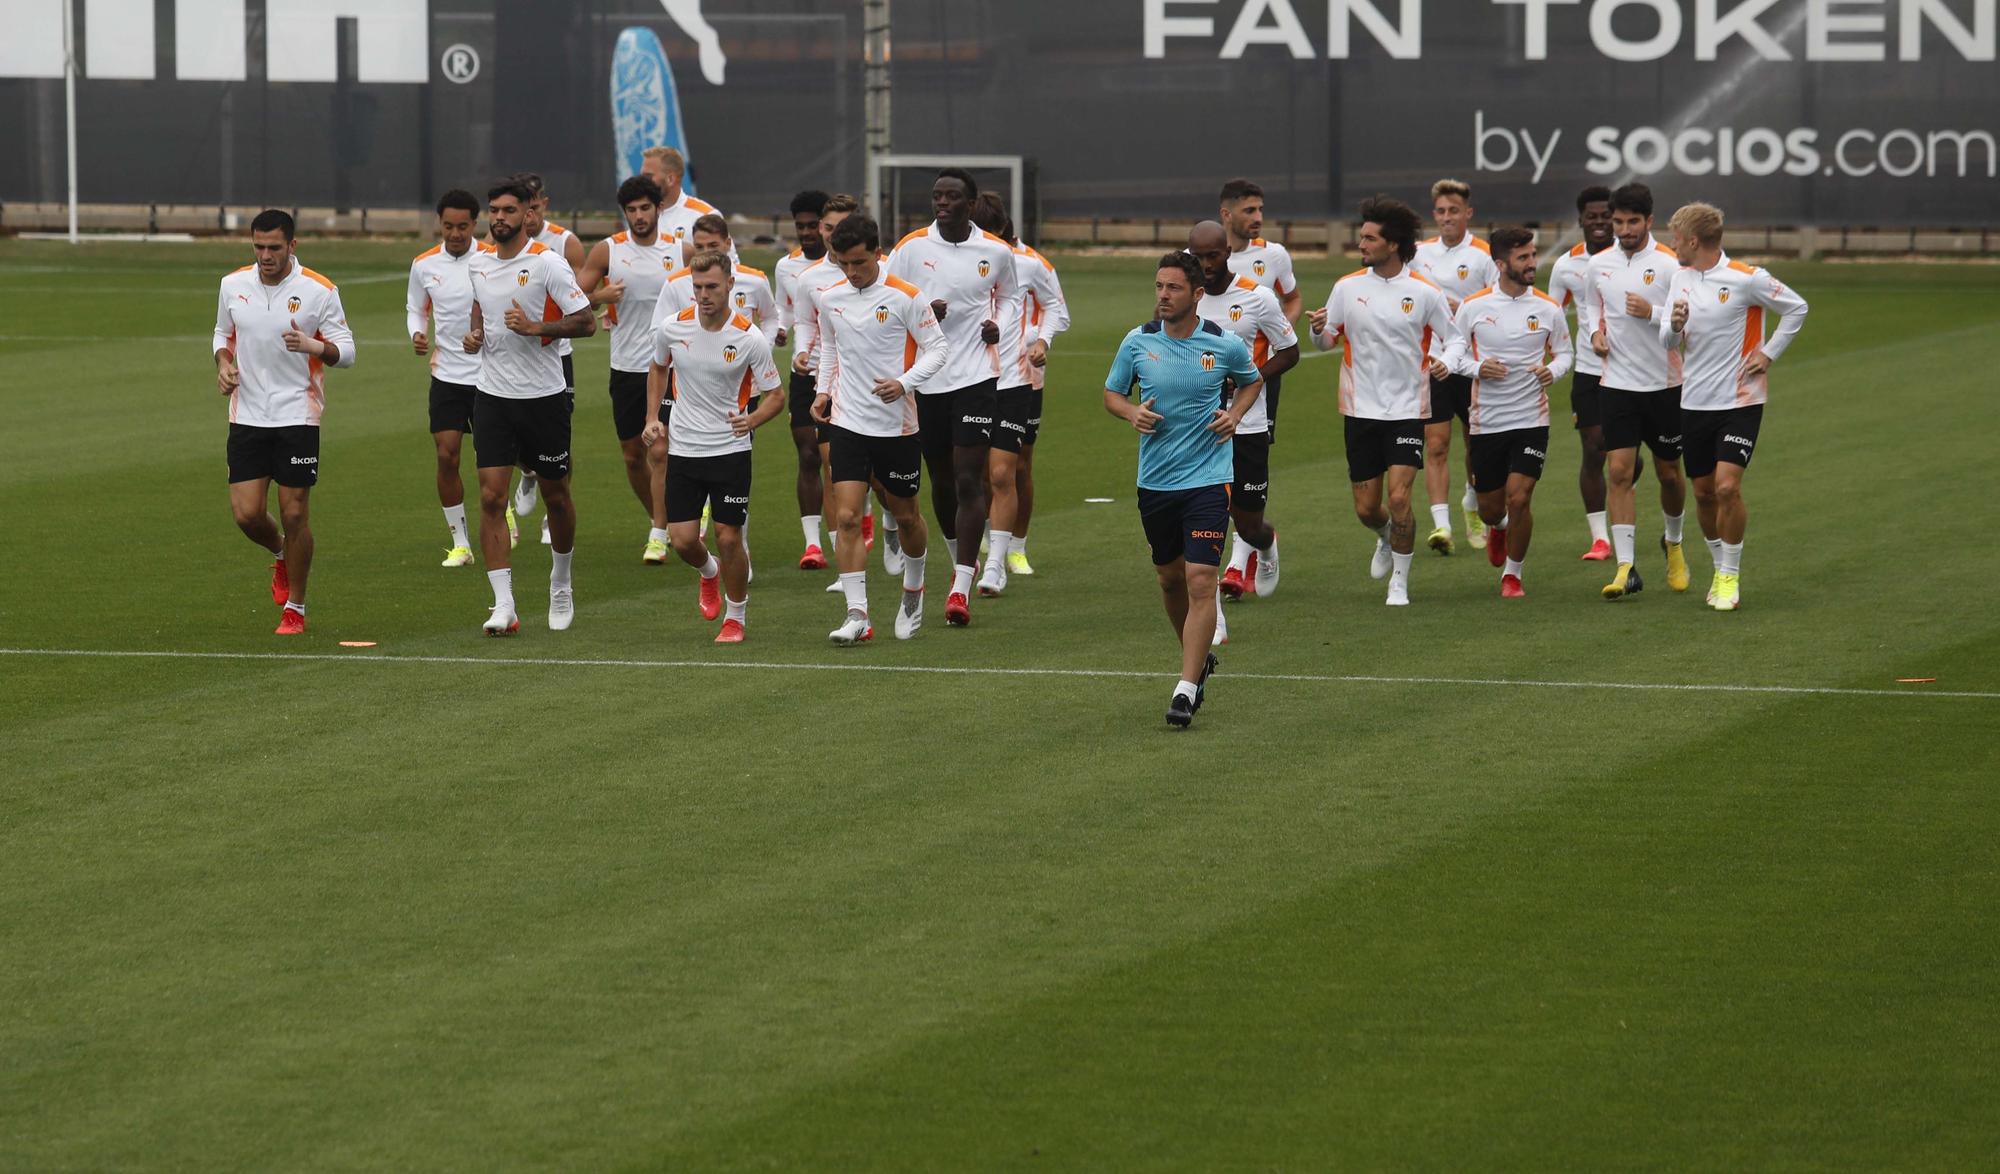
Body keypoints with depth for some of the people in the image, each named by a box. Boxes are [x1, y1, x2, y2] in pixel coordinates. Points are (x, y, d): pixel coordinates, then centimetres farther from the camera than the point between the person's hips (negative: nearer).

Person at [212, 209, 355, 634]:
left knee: (294, 514, -3)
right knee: (247, 513, -3)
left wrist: (314, 346, -25)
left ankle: (295, 610, 12)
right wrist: (224, 363, -1)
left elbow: (346, 351, -4)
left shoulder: (319, 291, -7)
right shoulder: (233, 285, 3)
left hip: (298, 417, -3)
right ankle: (280, 554, 32)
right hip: (247, 418, 3)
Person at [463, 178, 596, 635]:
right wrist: (474, 335, 5)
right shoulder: (479, 263, 6)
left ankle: (561, 582, 35)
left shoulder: (548, 263, -11)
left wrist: (536, 327, -23)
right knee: (491, 497, -8)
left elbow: (586, 322, -12)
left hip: (543, 396, -4)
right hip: (493, 394, 4)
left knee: (555, 495, 10)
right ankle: (503, 606, -8)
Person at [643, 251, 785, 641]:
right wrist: (653, 418, 7)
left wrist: (752, 419, -24)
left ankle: (736, 616, 17)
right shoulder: (673, 329, -4)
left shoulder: (750, 339, -13)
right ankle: (710, 572, 35)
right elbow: (658, 370, 18)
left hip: (730, 451, -3)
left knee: (728, 536, -4)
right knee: (683, 540, -1)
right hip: (683, 449, 3)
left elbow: (775, 396, -4)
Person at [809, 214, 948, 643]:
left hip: (897, 425, -2)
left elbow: (937, 348, -7)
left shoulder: (905, 297, -11)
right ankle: (857, 615, -11)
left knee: (905, 516, 12)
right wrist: (824, 390, 9)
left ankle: (913, 591, 39)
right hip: (847, 423, 2)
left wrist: (904, 383, -21)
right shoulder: (829, 298, 3)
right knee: (847, 517, -11)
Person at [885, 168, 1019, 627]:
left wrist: (998, 326, -2)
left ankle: (961, 587, -14)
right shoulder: (911, 248, 0)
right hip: (925, 378, 2)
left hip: (976, 376, -2)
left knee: (969, 480, -11)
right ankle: (960, 560, 38)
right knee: (941, 480, 13)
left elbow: (1009, 297, 19)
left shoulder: (996, 252, 1)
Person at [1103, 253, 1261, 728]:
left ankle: (1186, 689, -12)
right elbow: (1111, 393, 11)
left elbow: (1252, 381, 15)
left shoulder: (1225, 344, -5)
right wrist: (1131, 412, -11)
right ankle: (1198, 659, 40)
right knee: (1169, 577, 15)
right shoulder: (1138, 341, -2)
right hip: (1154, 480, 3)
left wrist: (1234, 414, -3)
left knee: (1200, 579, -13)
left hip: (1208, 479, -3)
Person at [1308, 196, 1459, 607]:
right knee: (1366, 507, 6)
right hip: (1361, 409, 3)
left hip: (1408, 409, -3)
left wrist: (1444, 361, -17)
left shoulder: (1424, 292, -6)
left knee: (1399, 498, -14)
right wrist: (1319, 329, -16)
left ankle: (1400, 583, 1)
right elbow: (1325, 341, 8)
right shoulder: (1348, 287, 1)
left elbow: (1452, 339, 5)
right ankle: (1386, 539, 42)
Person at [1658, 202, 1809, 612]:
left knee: (1728, 486, -16)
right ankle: (1721, 568, 26)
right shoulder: (1680, 280, 6)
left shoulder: (1745, 279, -11)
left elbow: (1797, 308, -2)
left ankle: (1731, 577, -5)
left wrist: (1768, 354, -5)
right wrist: (1675, 325, -15)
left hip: (1740, 400, -6)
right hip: (1694, 403, 6)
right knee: (1704, 493, 8)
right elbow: (1667, 340, 8)